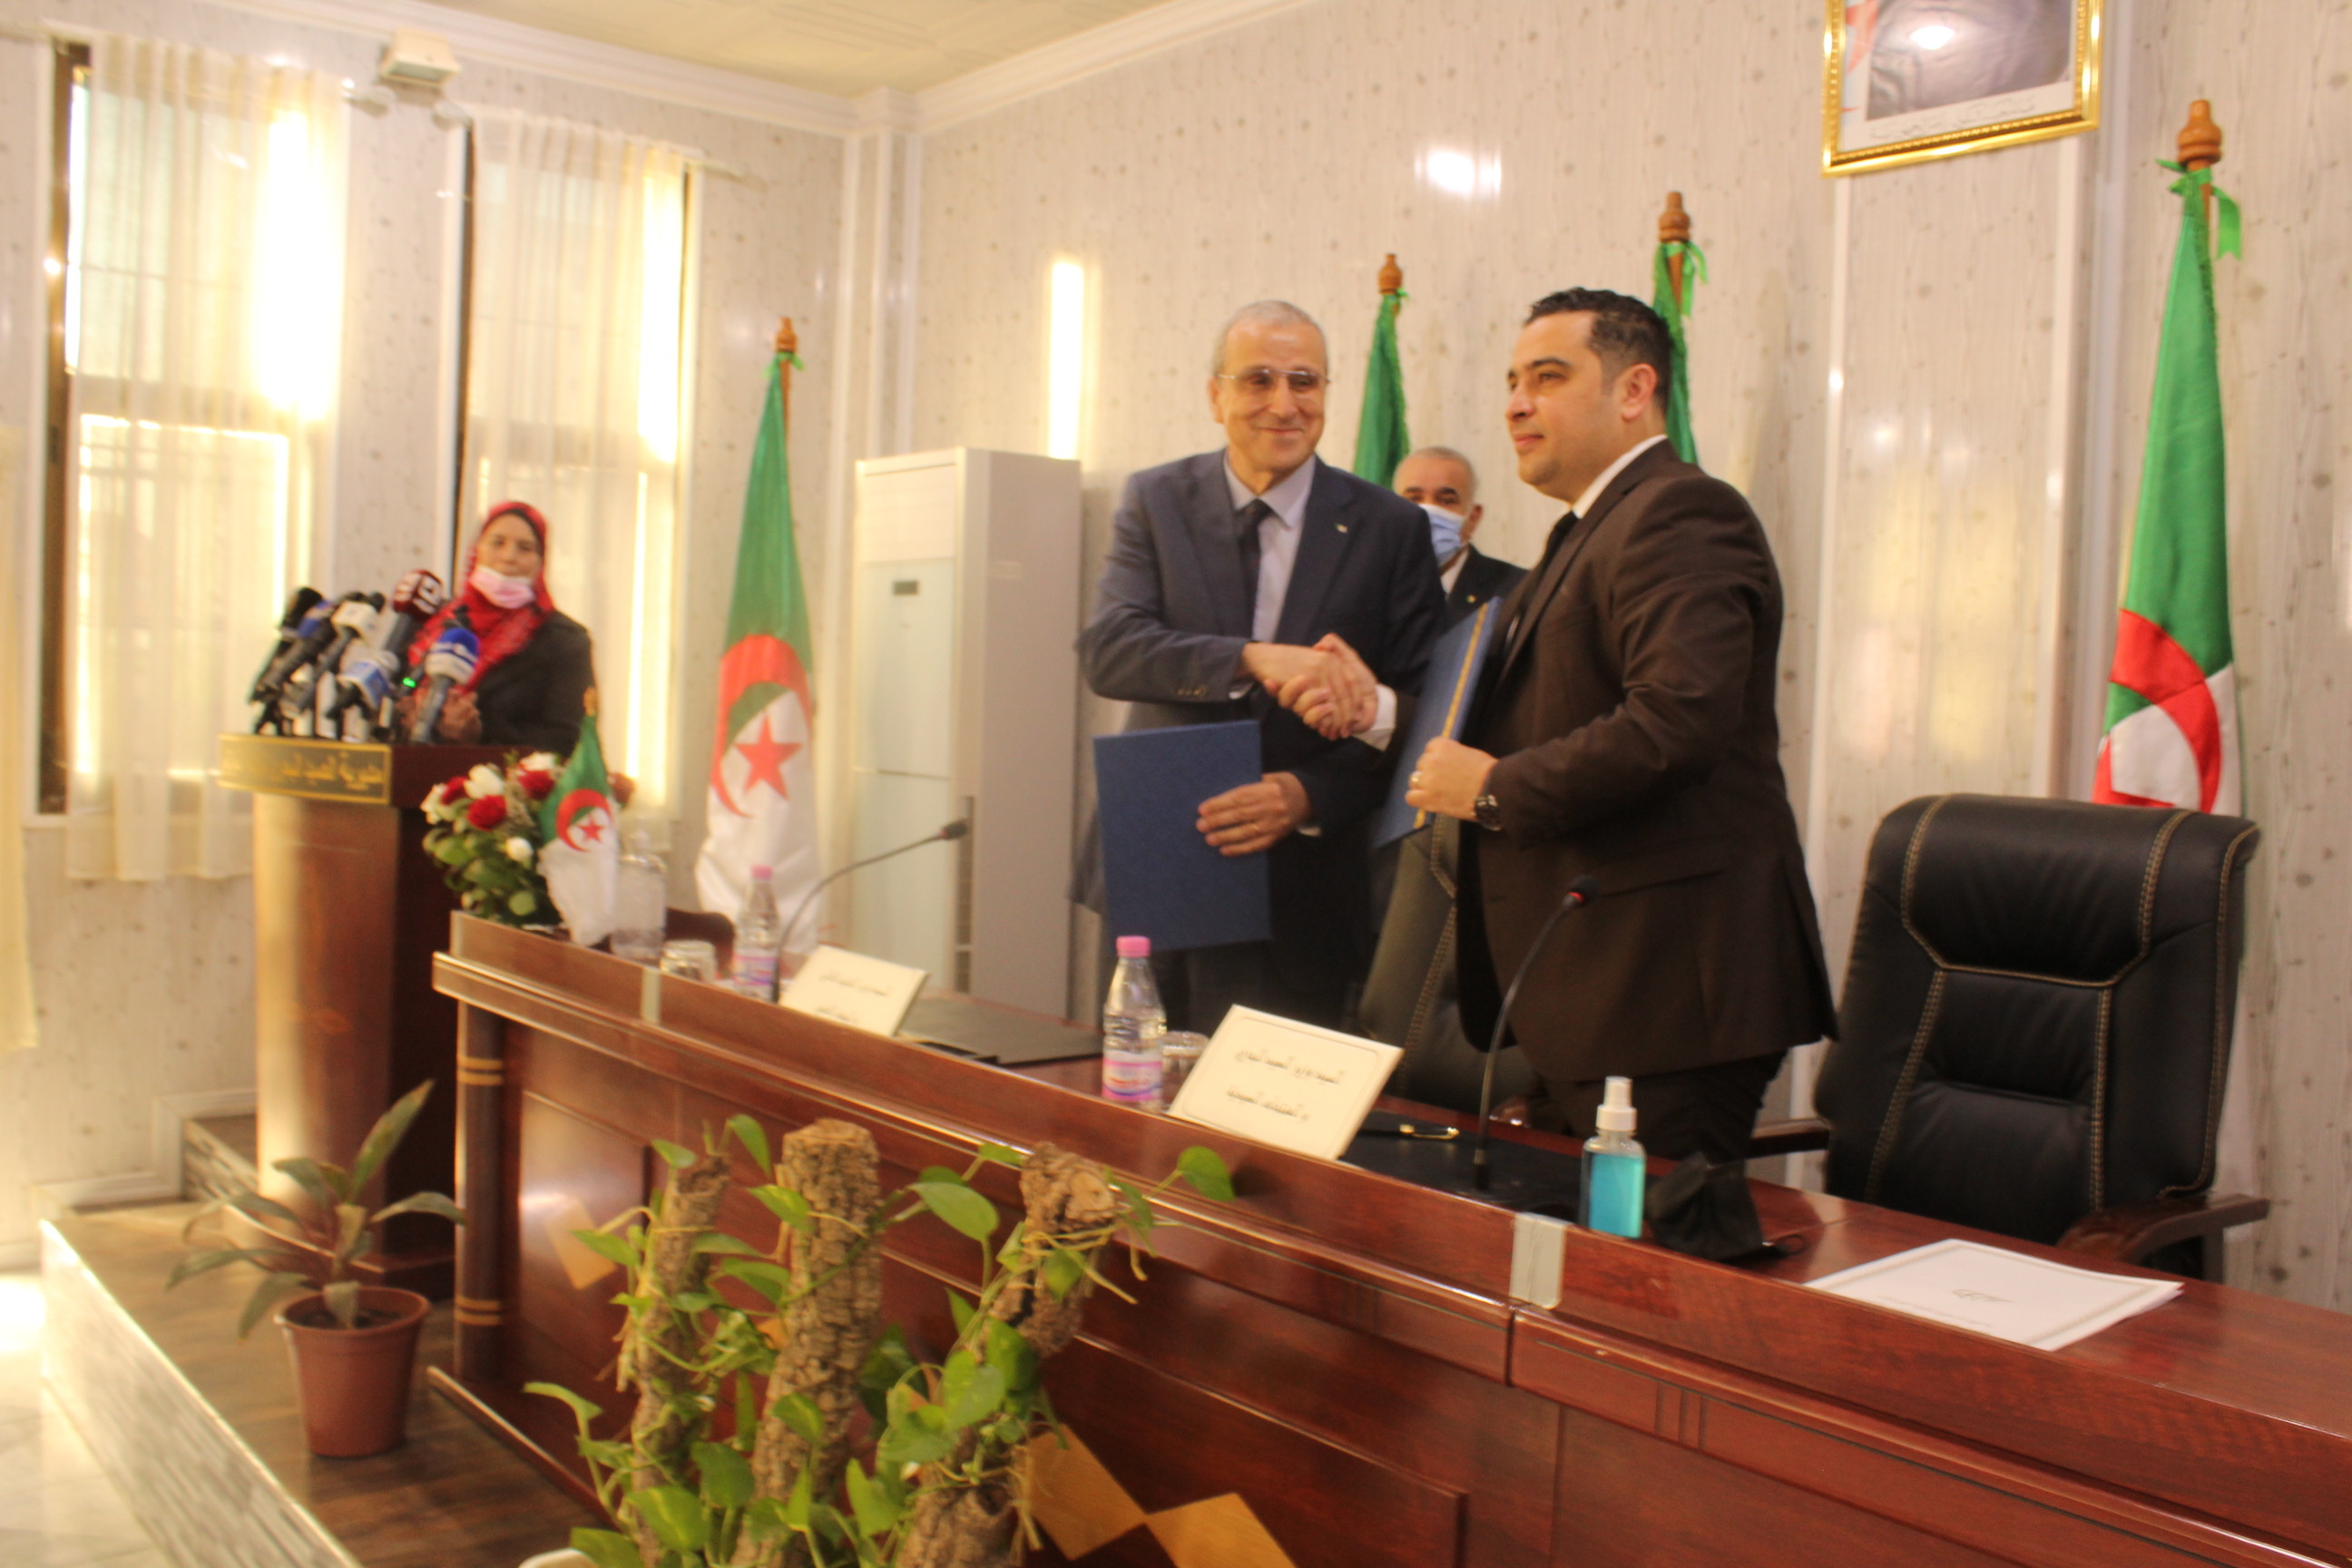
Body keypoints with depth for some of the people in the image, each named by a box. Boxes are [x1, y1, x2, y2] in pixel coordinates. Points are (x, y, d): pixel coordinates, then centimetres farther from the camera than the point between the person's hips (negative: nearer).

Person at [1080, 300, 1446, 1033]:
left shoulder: (1391, 527, 0)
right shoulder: (1156, 501, 4)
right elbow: (1106, 649, -12)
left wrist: (1308, 795, -20)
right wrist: (1256, 659, -27)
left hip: (1300, 891, -1)